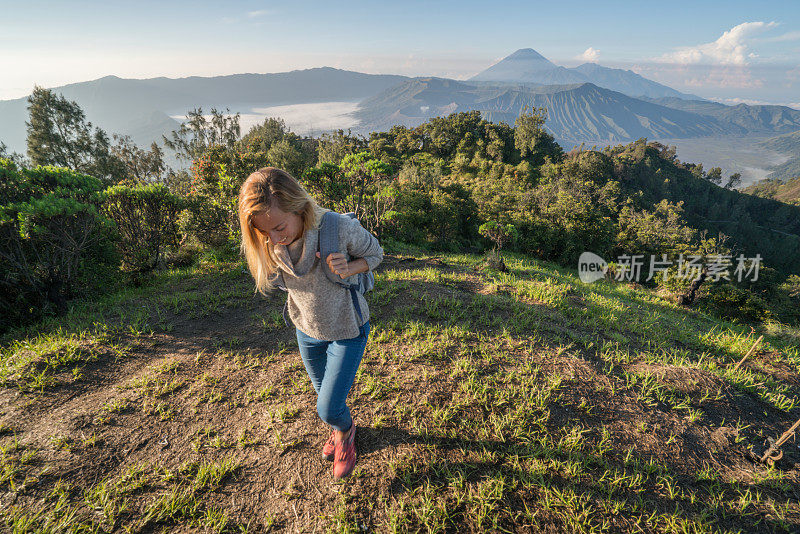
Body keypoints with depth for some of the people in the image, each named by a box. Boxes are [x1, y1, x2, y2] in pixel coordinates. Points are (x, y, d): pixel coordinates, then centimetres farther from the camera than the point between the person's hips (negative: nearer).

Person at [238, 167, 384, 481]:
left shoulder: (341, 228, -34)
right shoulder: (270, 244, -20)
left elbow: (375, 253, -13)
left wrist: (348, 269, -33)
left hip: (347, 331, -4)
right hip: (307, 330, 4)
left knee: (328, 409, 0)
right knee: (324, 393, 25)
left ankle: (344, 431, 38)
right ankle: (342, 428, 59)